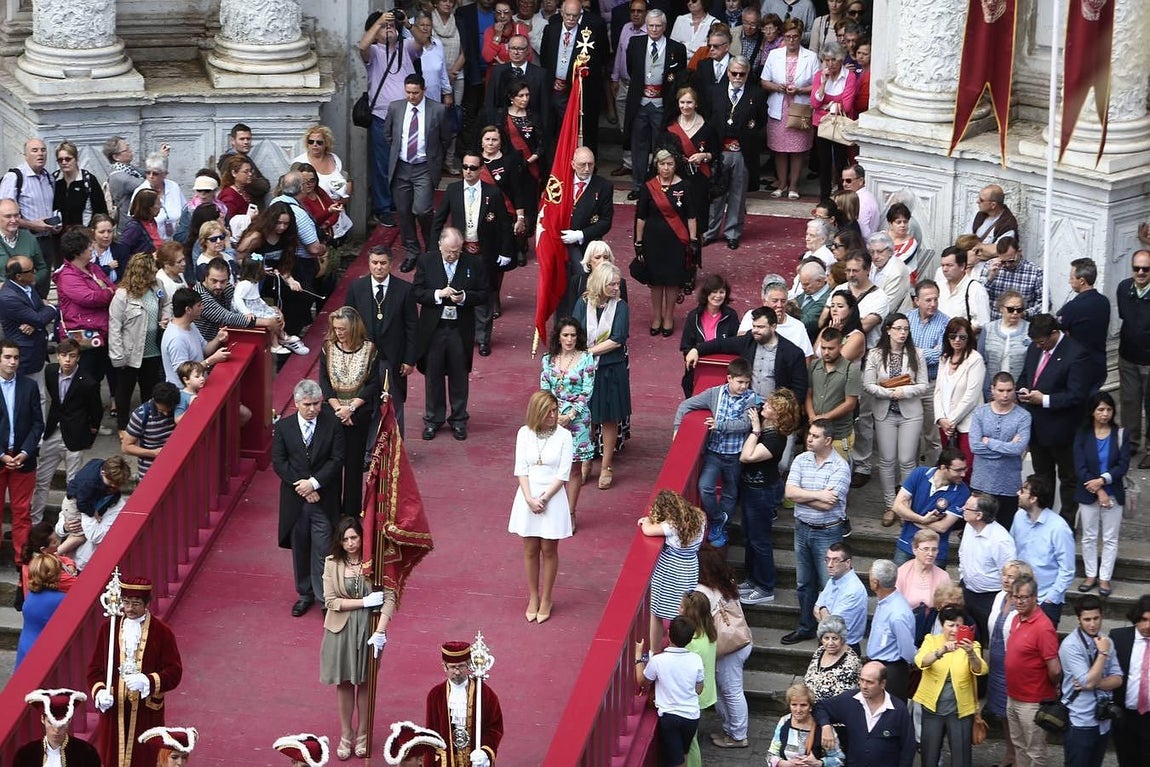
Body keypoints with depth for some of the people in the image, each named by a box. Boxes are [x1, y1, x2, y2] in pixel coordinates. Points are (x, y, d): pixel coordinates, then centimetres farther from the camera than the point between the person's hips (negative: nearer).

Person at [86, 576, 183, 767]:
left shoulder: (162, 632, -5)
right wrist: (100, 692, -14)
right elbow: (95, 669, 5)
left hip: (147, 714, -2)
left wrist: (146, 681, -24)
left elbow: (174, 672, -7)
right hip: (113, 711, 2)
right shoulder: (108, 628, 2)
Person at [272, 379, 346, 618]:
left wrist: (314, 483, -15)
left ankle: (324, 596, 3)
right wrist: (301, 487, -12)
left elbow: (337, 460, -7)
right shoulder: (284, 427, 0)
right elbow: (279, 462, -2)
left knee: (323, 548, -4)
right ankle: (305, 594, 25)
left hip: (324, 498, -2)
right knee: (300, 548, 11)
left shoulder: (332, 424, -4)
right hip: (295, 499, 2)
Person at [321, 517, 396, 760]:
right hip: (341, 629, 0)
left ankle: (362, 734, 26)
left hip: (368, 629, 0)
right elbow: (331, 601, -11)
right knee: (344, 682, 10)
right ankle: (346, 735, 24)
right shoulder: (332, 563, -7)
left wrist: (380, 631, -21)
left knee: (364, 682, 12)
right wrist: (364, 602, -19)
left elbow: (389, 597, -12)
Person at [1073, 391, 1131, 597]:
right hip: (1088, 495, 0)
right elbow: (1080, 468, -10)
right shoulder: (1082, 435, -4)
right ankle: (1091, 575, 22)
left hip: (1113, 494, 0)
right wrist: (1099, 492, -16)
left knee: (1110, 539, 5)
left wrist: (1103, 480, -21)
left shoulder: (1121, 434, -4)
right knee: (1089, 537, 10)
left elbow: (1123, 466, -9)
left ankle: (1105, 577, 14)